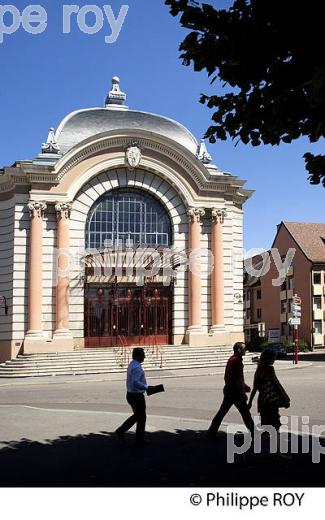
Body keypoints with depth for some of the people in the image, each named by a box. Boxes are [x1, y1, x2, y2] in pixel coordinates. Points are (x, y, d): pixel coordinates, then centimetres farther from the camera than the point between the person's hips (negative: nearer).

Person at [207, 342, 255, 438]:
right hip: (235, 390, -9)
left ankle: (211, 432, 10)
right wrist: (243, 393, -16)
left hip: (228, 389, 9)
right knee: (245, 413, 2)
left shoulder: (231, 359, 15)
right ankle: (253, 432, 11)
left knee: (222, 411, 10)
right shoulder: (237, 361, -17)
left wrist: (244, 386, 23)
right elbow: (238, 379, -20)